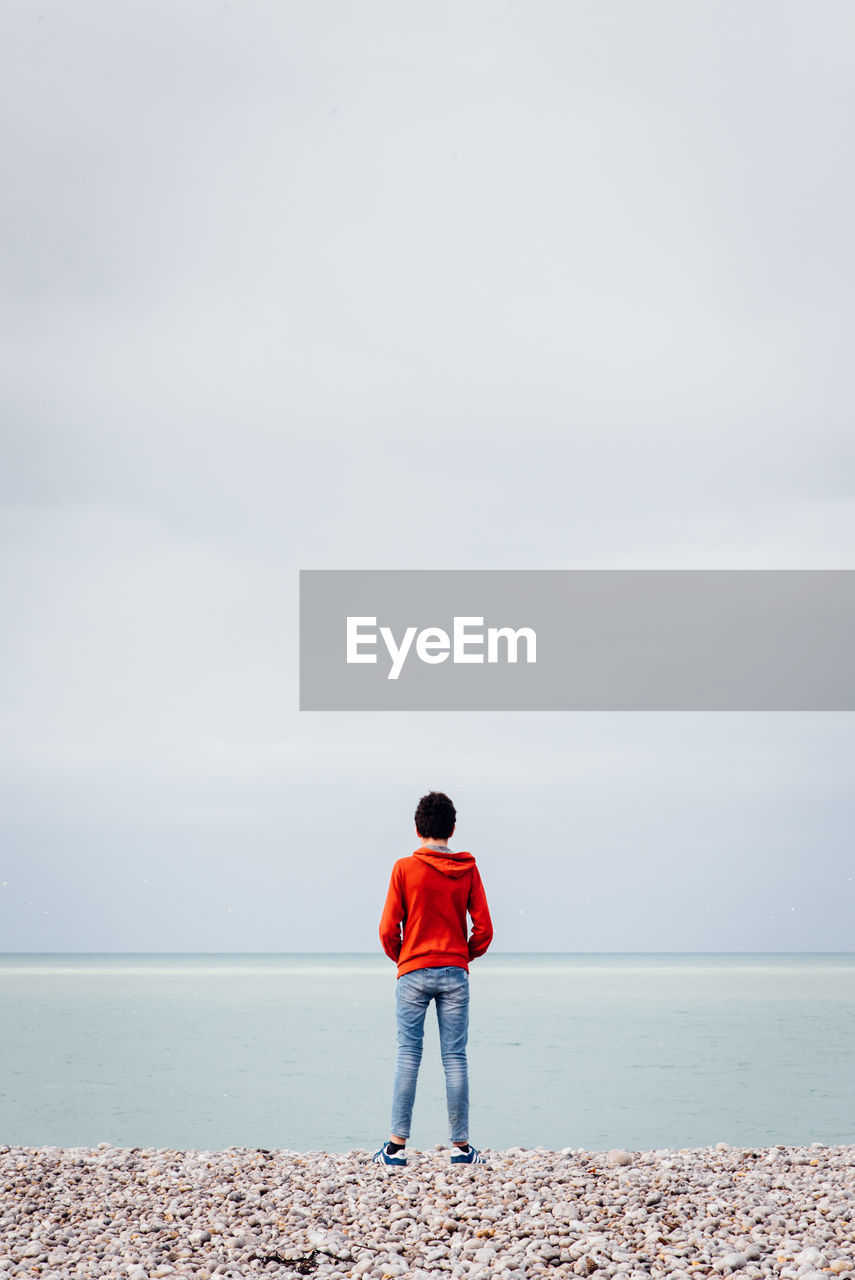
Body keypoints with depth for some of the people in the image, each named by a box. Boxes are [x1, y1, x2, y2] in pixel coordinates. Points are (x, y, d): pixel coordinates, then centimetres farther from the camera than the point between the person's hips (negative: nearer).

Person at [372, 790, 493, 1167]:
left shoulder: (405, 868, -4)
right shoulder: (468, 870, 1)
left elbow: (388, 929, -5)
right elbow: (484, 929, 0)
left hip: (413, 972, -1)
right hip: (455, 973, 1)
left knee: (408, 1056, 1)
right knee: (455, 1059, 4)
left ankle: (397, 1145, -1)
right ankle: (461, 1146, 6)